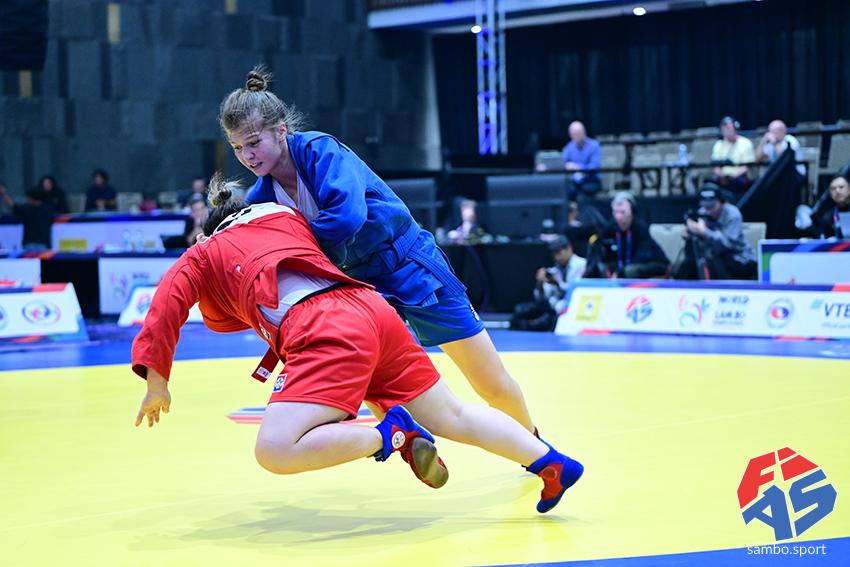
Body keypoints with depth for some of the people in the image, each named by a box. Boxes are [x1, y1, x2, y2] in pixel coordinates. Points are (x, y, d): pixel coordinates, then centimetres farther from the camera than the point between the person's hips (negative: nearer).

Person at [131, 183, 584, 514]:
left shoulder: (202, 253, 20)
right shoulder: (287, 218, 33)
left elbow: (168, 302, 6)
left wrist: (156, 381, 5)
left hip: (328, 332, -7)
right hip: (373, 308, 7)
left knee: (275, 452, -17)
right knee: (453, 418, 18)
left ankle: (392, 433, -18)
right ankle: (552, 462, 15)